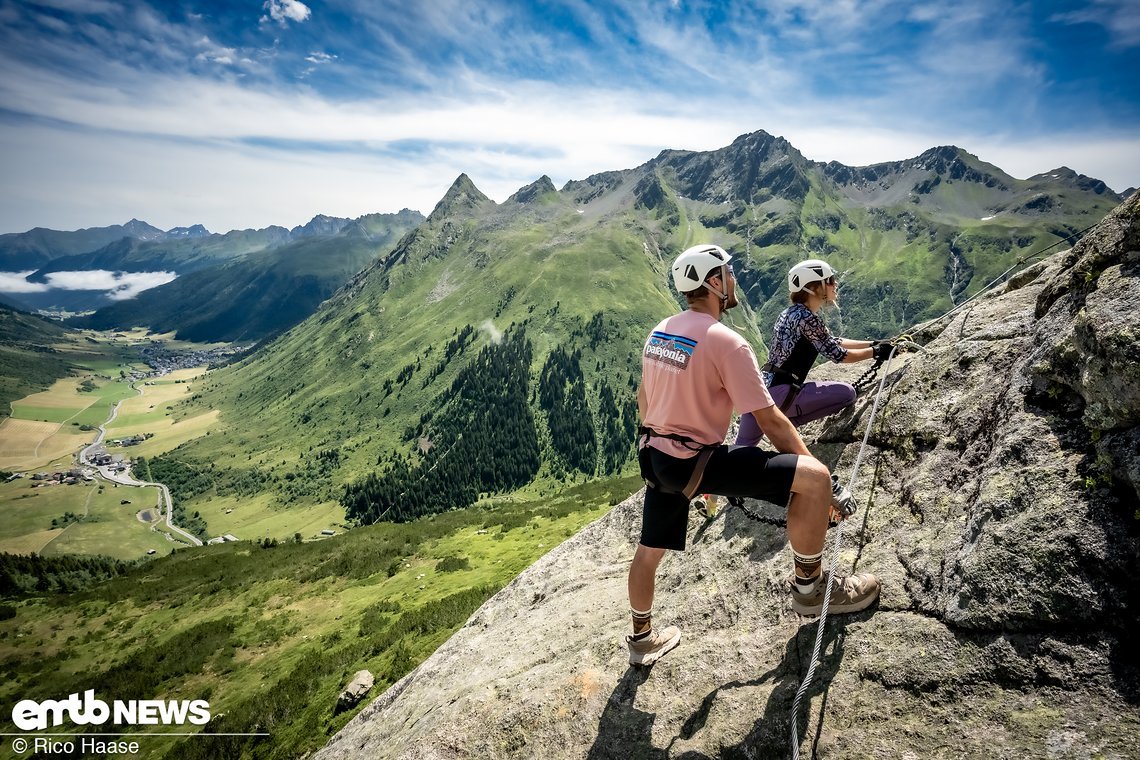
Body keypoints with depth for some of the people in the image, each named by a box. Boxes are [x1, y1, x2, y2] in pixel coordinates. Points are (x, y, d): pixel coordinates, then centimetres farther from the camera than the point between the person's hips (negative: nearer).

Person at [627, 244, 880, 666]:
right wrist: (817, 482, -2)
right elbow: (770, 421, -14)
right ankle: (809, 588, 9)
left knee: (650, 548, 25)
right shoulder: (726, 342, -16)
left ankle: (642, 638, 46)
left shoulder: (659, 331, 6)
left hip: (654, 456, 9)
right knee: (814, 476, -9)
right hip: (695, 460, -9)